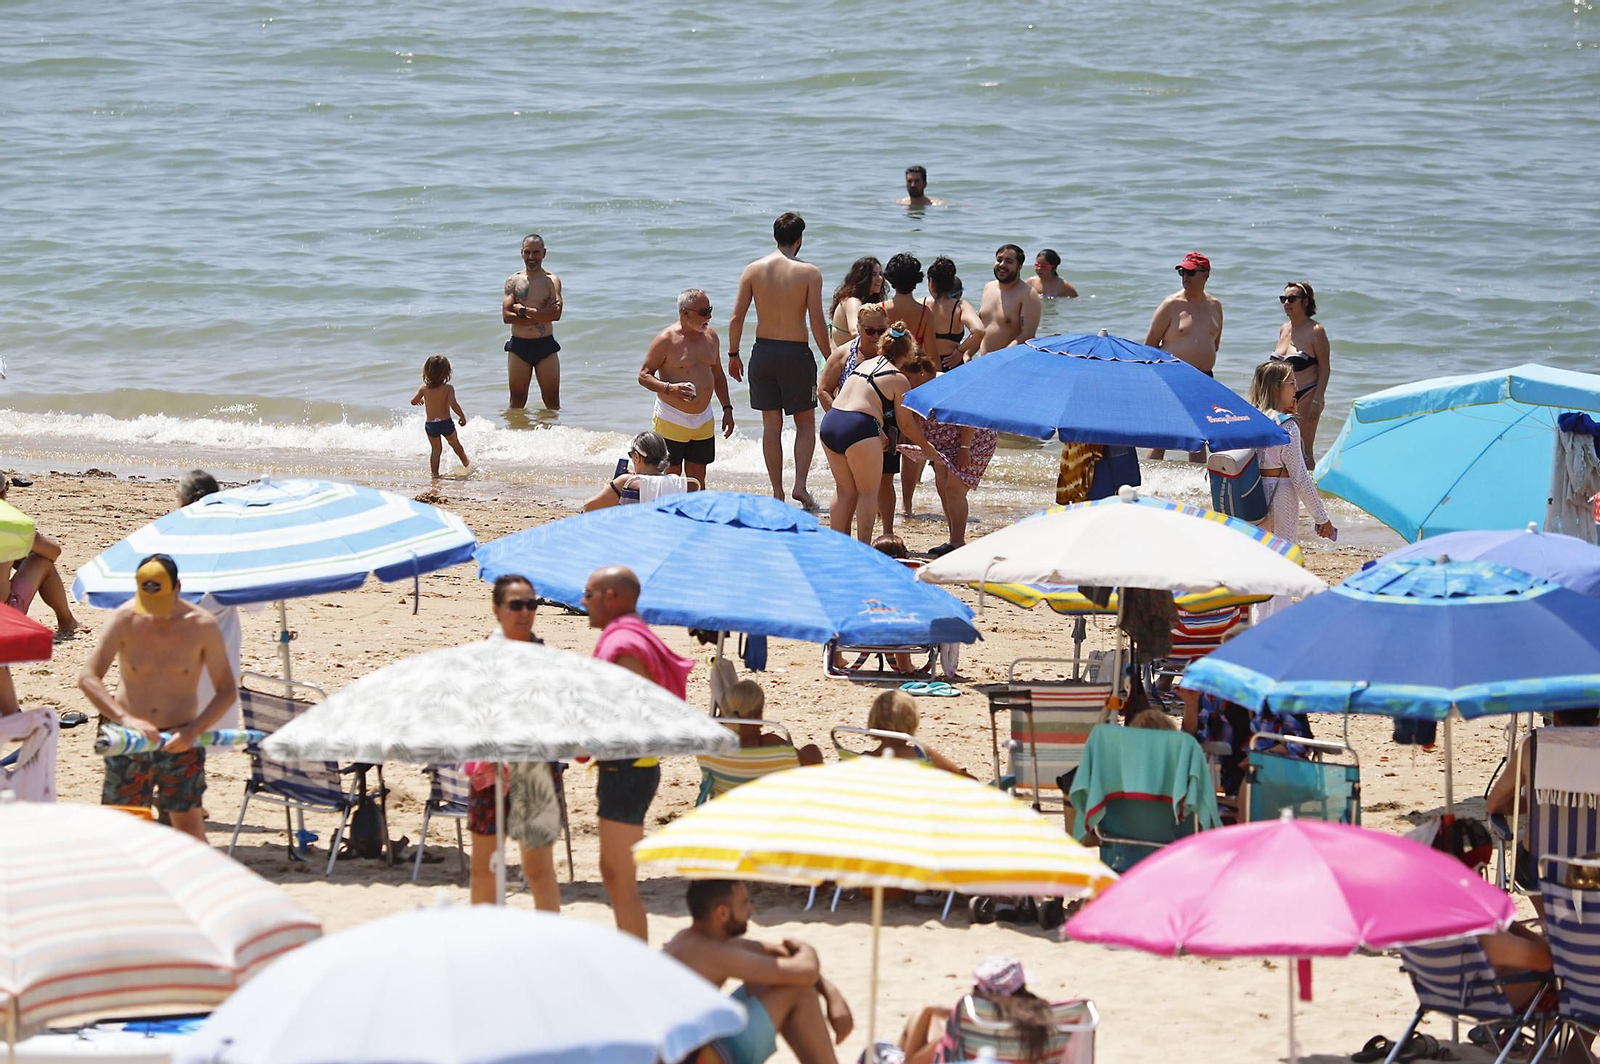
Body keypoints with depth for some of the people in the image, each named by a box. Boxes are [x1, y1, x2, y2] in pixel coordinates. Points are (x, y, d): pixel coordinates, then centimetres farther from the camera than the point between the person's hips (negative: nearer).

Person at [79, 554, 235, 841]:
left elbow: (226, 691, -5)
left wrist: (193, 731, -21)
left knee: (189, 824, -5)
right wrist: (126, 719, -29)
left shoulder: (202, 626, -9)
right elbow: (88, 678, -14)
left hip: (180, 739, -1)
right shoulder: (126, 619, -10)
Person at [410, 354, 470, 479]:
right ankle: (466, 463, 45)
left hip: (430, 424, 1)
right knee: (455, 443, 24)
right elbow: (453, 404, -25)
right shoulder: (448, 388, -14)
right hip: (445, 422, -1)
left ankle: (434, 474, 11)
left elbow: (413, 401, 6)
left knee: (435, 449, 16)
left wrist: (420, 400, 30)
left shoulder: (424, 388, -4)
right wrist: (463, 417, -10)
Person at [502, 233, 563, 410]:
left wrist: (523, 311, -12)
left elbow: (556, 314, -15)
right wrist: (541, 315, -13)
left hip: (545, 345, -1)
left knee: (552, 401, 3)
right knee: (517, 401, 5)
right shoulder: (513, 281, 4)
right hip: (518, 346, 1)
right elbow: (506, 316, -8)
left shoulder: (552, 281, 1)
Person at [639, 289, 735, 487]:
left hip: (703, 424, 6)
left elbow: (717, 374, 19)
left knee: (697, 479, 9)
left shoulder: (710, 336, 8)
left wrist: (727, 408, 14)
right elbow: (643, 376, -9)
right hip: (671, 424, -6)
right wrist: (669, 388, -27)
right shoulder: (666, 340, -12)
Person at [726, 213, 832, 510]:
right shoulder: (809, 273, -9)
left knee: (771, 425, 11)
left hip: (763, 352, 3)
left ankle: (777, 491, 13)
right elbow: (817, 322, -11)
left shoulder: (753, 270, -1)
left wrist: (733, 354, 10)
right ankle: (800, 484, -2)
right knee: (806, 422, 12)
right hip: (796, 352, -3)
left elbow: (736, 317, -1)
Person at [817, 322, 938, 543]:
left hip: (830, 421, 7)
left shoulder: (866, 364, 19)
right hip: (858, 428, -7)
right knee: (868, 492, 7)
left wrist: (877, 431, 23)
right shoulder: (900, 381, -1)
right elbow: (905, 424, 4)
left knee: (844, 490, 18)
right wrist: (926, 448, 18)